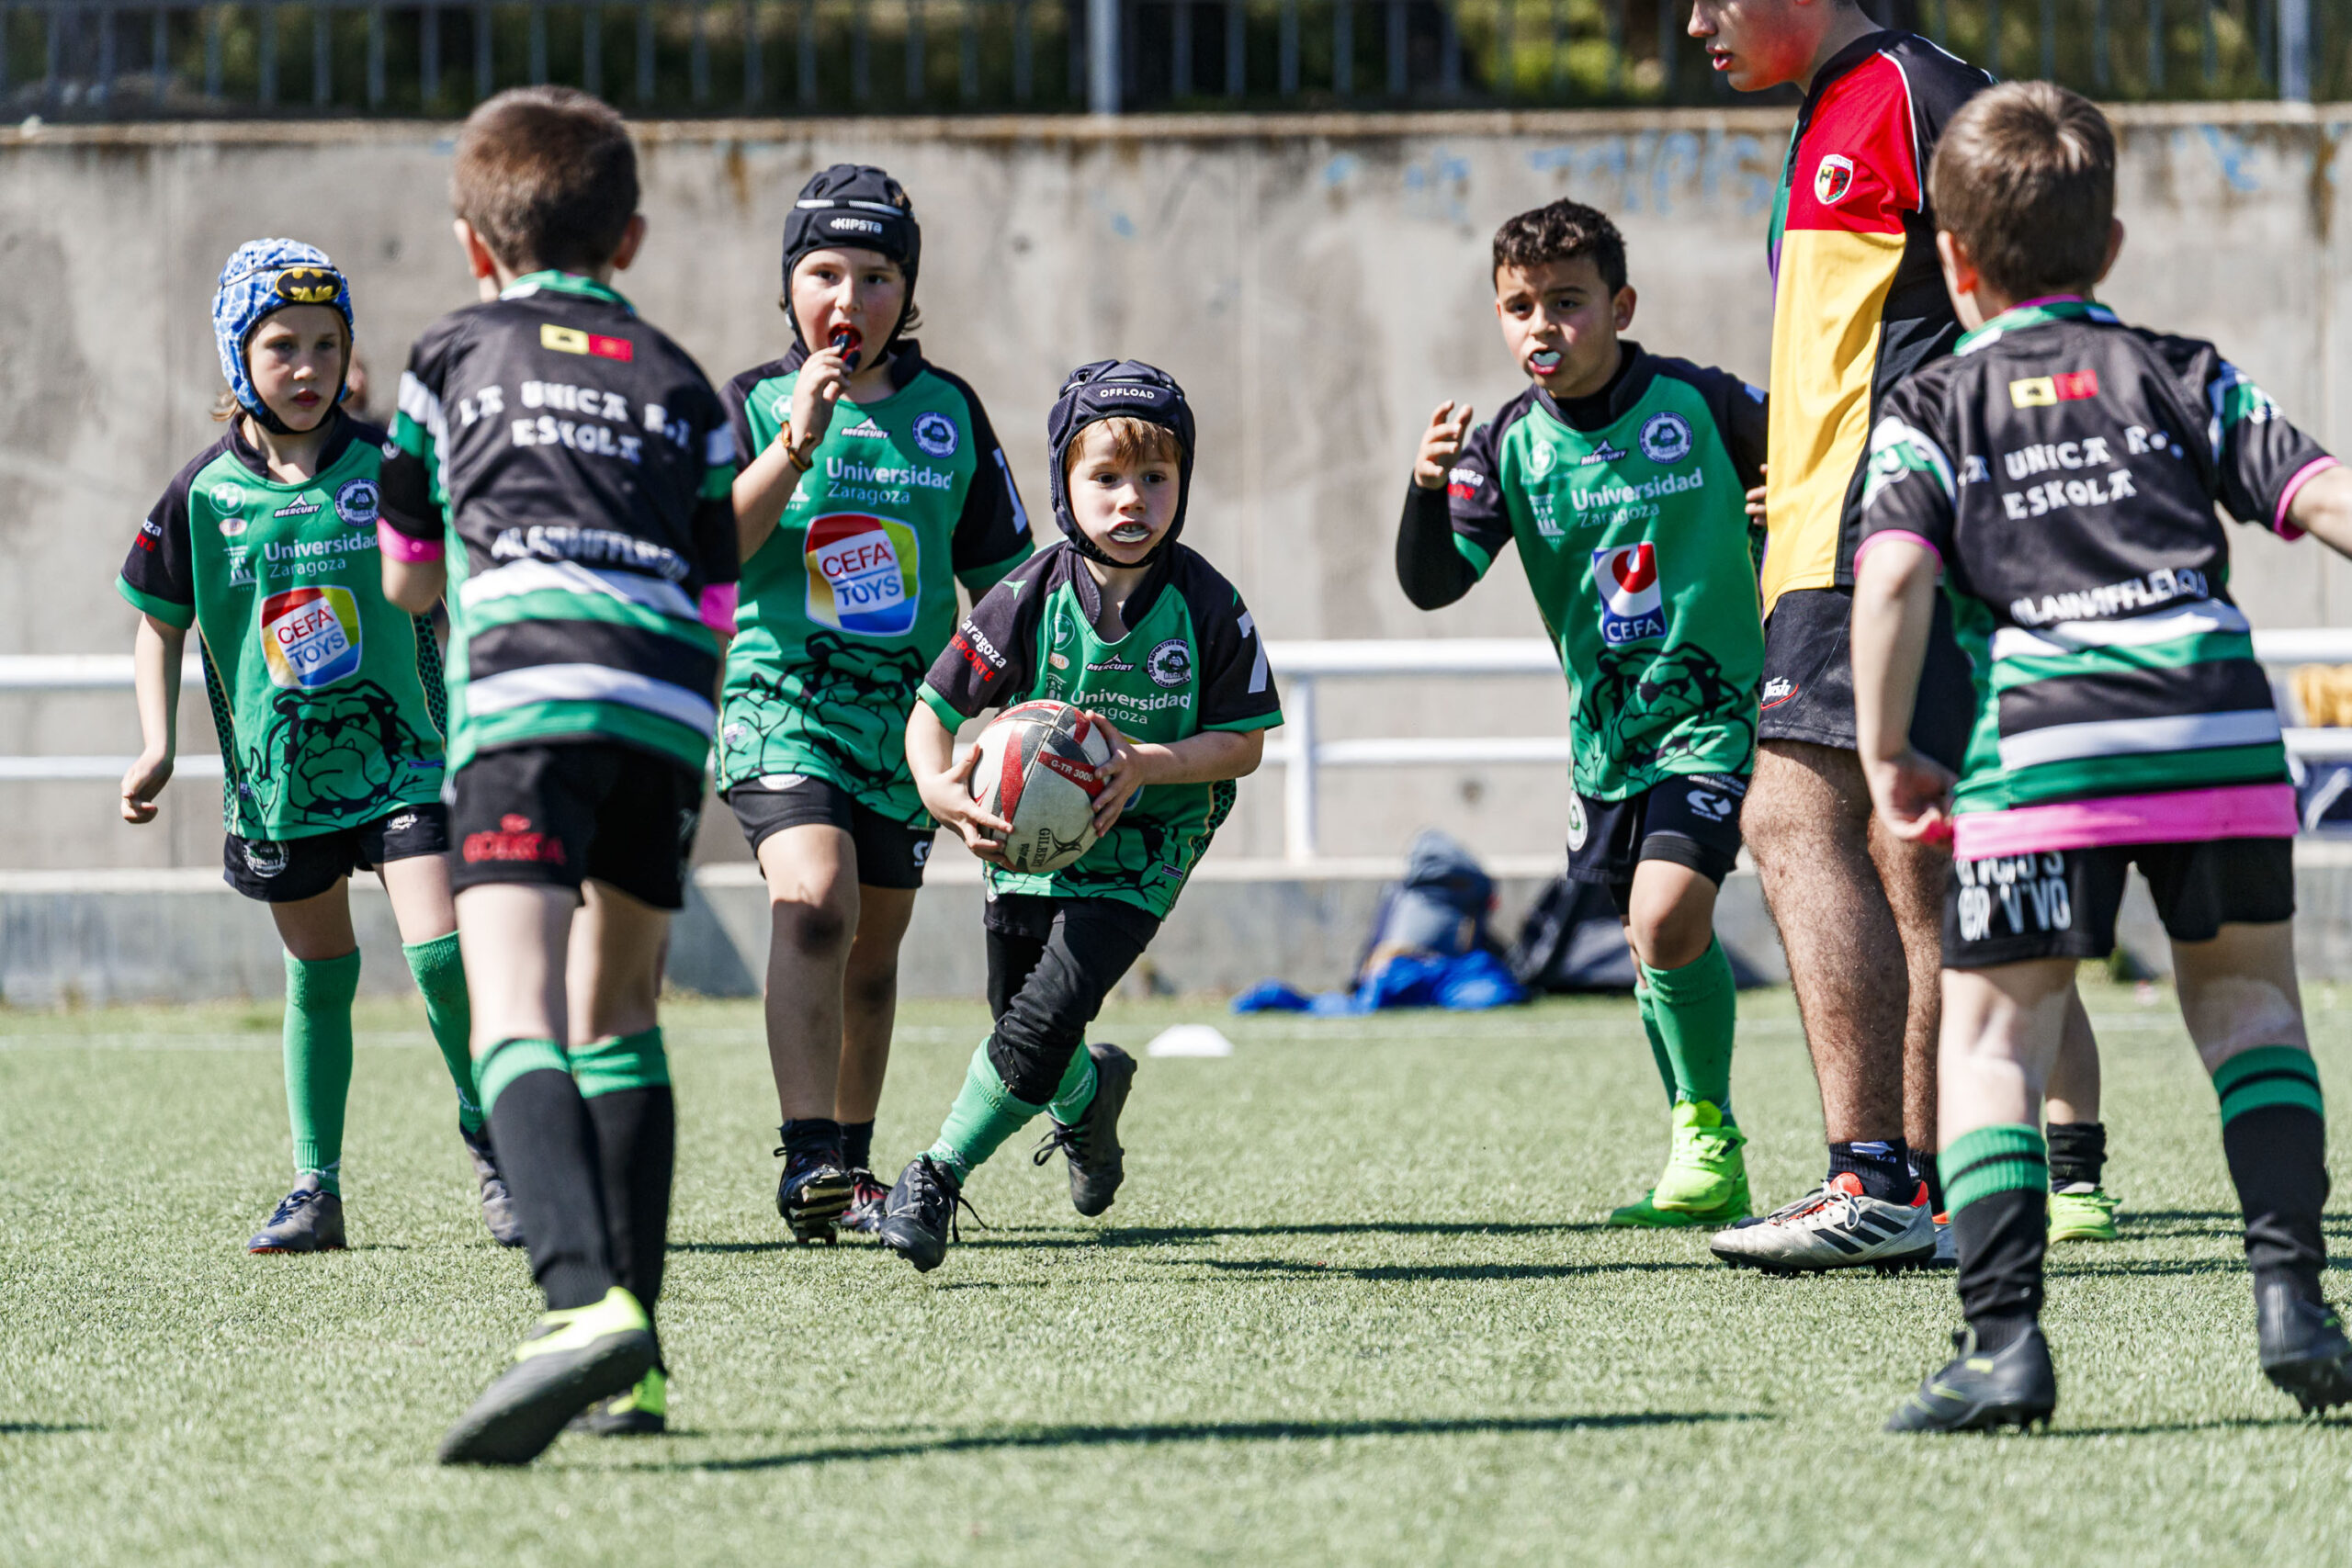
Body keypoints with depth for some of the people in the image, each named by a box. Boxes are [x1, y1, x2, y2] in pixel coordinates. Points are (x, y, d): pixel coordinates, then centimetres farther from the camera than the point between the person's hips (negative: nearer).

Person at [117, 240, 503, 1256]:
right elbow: (160, 625, 8)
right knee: (319, 976, 9)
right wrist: (157, 746, -3)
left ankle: (491, 1139, 9)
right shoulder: (203, 494, -4)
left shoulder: (388, 467, -5)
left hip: (398, 747, -1)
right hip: (278, 766, 1)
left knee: (440, 950, -13)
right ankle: (315, 1188, 21)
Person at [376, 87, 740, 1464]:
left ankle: (588, 1304, -41)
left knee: (516, 1015, -16)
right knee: (617, 1010, 20)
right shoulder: (683, 387, 25)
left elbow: (408, 579, 30)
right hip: (669, 706, 4)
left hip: (528, 689, -4)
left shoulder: (453, 357, 20)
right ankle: (635, 1362, 15)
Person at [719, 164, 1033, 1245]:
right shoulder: (751, 405, -1)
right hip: (781, 704, -4)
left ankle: (851, 1163, 29)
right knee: (814, 903, -25)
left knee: (872, 955, 13)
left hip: (909, 715, 4)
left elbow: (999, 577, 13)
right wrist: (798, 441, -22)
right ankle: (808, 1154, -29)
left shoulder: (948, 413, 7)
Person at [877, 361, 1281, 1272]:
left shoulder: (1207, 608, -14)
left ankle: (938, 1176, -4)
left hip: (1138, 855, -2)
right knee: (1022, 1031, 12)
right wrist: (940, 790, -30)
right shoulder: (1027, 601, -14)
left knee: (1043, 1022, -19)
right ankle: (1088, 1095, 49)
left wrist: (1150, 764, -25)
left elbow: (1243, 743, -7)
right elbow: (933, 713, -9)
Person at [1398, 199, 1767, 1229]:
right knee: (1661, 942, 14)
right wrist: (1429, 490, -28)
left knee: (1668, 918, -21)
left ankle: (1709, 1134, -3)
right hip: (1606, 729, 5)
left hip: (1713, 707, -5)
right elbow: (1432, 585, -11)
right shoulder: (1508, 447, -3)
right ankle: (1709, 1166, 29)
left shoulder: (1699, 405, -10)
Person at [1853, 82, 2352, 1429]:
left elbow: (1894, 574, -3)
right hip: (2221, 731, 2)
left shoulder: (1930, 412, 12)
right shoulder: (2183, 376, 18)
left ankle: (2006, 1336, -10)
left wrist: (1886, 752, 4)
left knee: (1993, 1028, 5)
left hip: (2043, 752, -2)